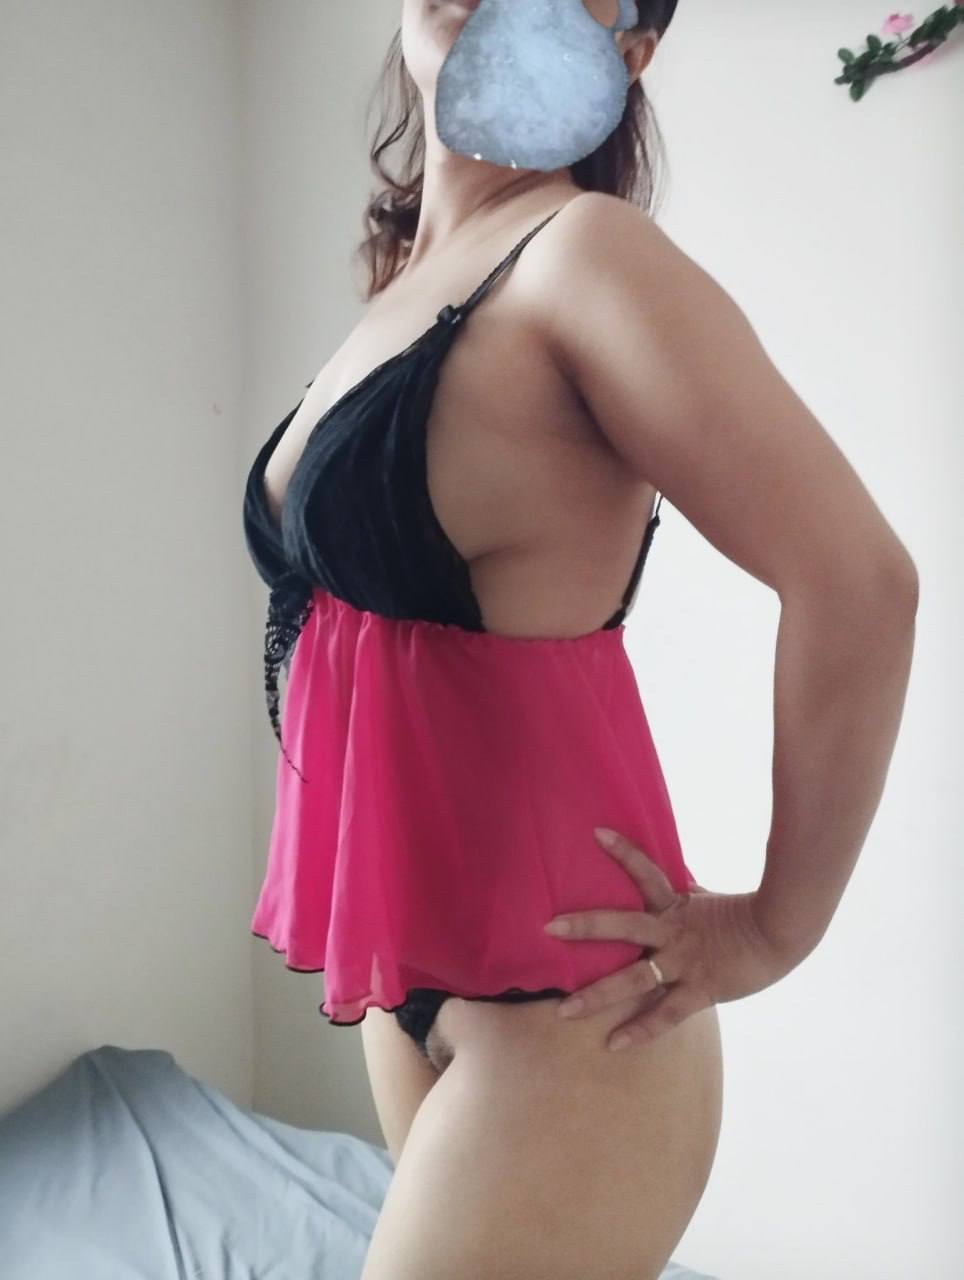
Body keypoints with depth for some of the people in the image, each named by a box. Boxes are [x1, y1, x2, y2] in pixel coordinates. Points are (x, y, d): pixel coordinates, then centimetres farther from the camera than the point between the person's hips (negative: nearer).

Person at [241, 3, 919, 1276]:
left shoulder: (583, 253, -16)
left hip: (555, 1002, -8)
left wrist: (775, 928, -14)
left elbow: (856, 581, -24)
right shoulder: (410, 275, 9)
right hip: (409, 967, 8)